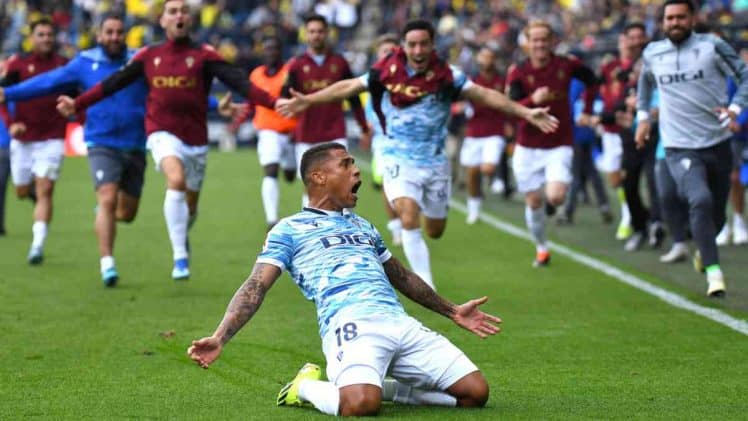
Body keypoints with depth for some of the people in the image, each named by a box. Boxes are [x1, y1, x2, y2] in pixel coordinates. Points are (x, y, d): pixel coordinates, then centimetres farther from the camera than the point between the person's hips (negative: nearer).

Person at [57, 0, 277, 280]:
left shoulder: (204, 55, 0)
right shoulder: (149, 56, 6)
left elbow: (237, 81, -11)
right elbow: (113, 83, 13)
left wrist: (271, 102, -24)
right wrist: (77, 104, 11)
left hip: (196, 138, 1)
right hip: (163, 133, -1)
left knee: (190, 206, 11)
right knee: (176, 180, -29)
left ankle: (182, 236, 48)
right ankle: (180, 257, -25)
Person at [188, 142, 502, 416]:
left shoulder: (363, 226, 32)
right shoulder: (289, 230, 13)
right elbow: (256, 287, 3)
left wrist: (451, 311, 45)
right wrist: (219, 339, -13)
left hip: (402, 324, 7)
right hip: (351, 324, -7)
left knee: (476, 392, -7)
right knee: (360, 404, -36)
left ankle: (381, 387, 11)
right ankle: (306, 387, -2)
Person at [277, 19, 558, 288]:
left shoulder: (446, 75, -7)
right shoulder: (386, 72, -7)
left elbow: (485, 95, -7)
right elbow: (347, 87, 2)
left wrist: (525, 112, -15)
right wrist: (305, 101, 0)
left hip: (435, 162, 2)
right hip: (399, 161, -2)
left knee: (435, 231, 8)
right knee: (409, 219, -22)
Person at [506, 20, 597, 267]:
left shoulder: (566, 65, -6)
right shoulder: (518, 73, -9)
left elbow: (591, 80, 15)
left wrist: (587, 111, 14)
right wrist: (532, 100, -37)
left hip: (560, 146, -1)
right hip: (528, 147, 1)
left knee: (556, 197, -20)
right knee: (533, 201, 5)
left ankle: (551, 203, 19)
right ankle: (541, 248, 27)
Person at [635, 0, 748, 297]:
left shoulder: (712, 46, -4)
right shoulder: (652, 53, 6)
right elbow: (645, 82, 27)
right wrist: (642, 116, 19)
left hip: (717, 144, 1)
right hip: (680, 149, -1)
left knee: (716, 215, 10)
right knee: (701, 200, -26)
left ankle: (703, 249, 43)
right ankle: (713, 271, -24)